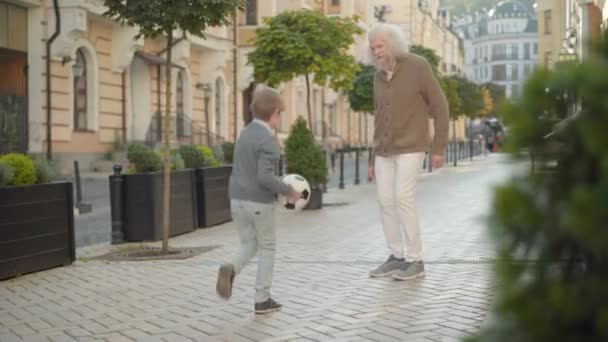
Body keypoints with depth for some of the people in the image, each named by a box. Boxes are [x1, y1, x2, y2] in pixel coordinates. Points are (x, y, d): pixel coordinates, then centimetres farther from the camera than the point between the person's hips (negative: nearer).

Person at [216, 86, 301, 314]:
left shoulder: (245, 134, 11)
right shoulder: (267, 140, -16)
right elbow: (264, 176, -25)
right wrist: (287, 191, -13)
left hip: (237, 199, 7)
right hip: (259, 202, -7)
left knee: (249, 245, 19)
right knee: (267, 248, 9)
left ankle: (231, 269, -11)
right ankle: (262, 300, 13)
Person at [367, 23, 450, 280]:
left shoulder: (418, 66, -10)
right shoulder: (379, 76, 10)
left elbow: (440, 107, -8)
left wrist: (439, 147, -12)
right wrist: (374, 158, 15)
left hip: (410, 147, -7)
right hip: (386, 150, 7)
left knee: (403, 199, -14)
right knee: (385, 201, 2)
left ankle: (415, 261, -6)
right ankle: (396, 258, 11)